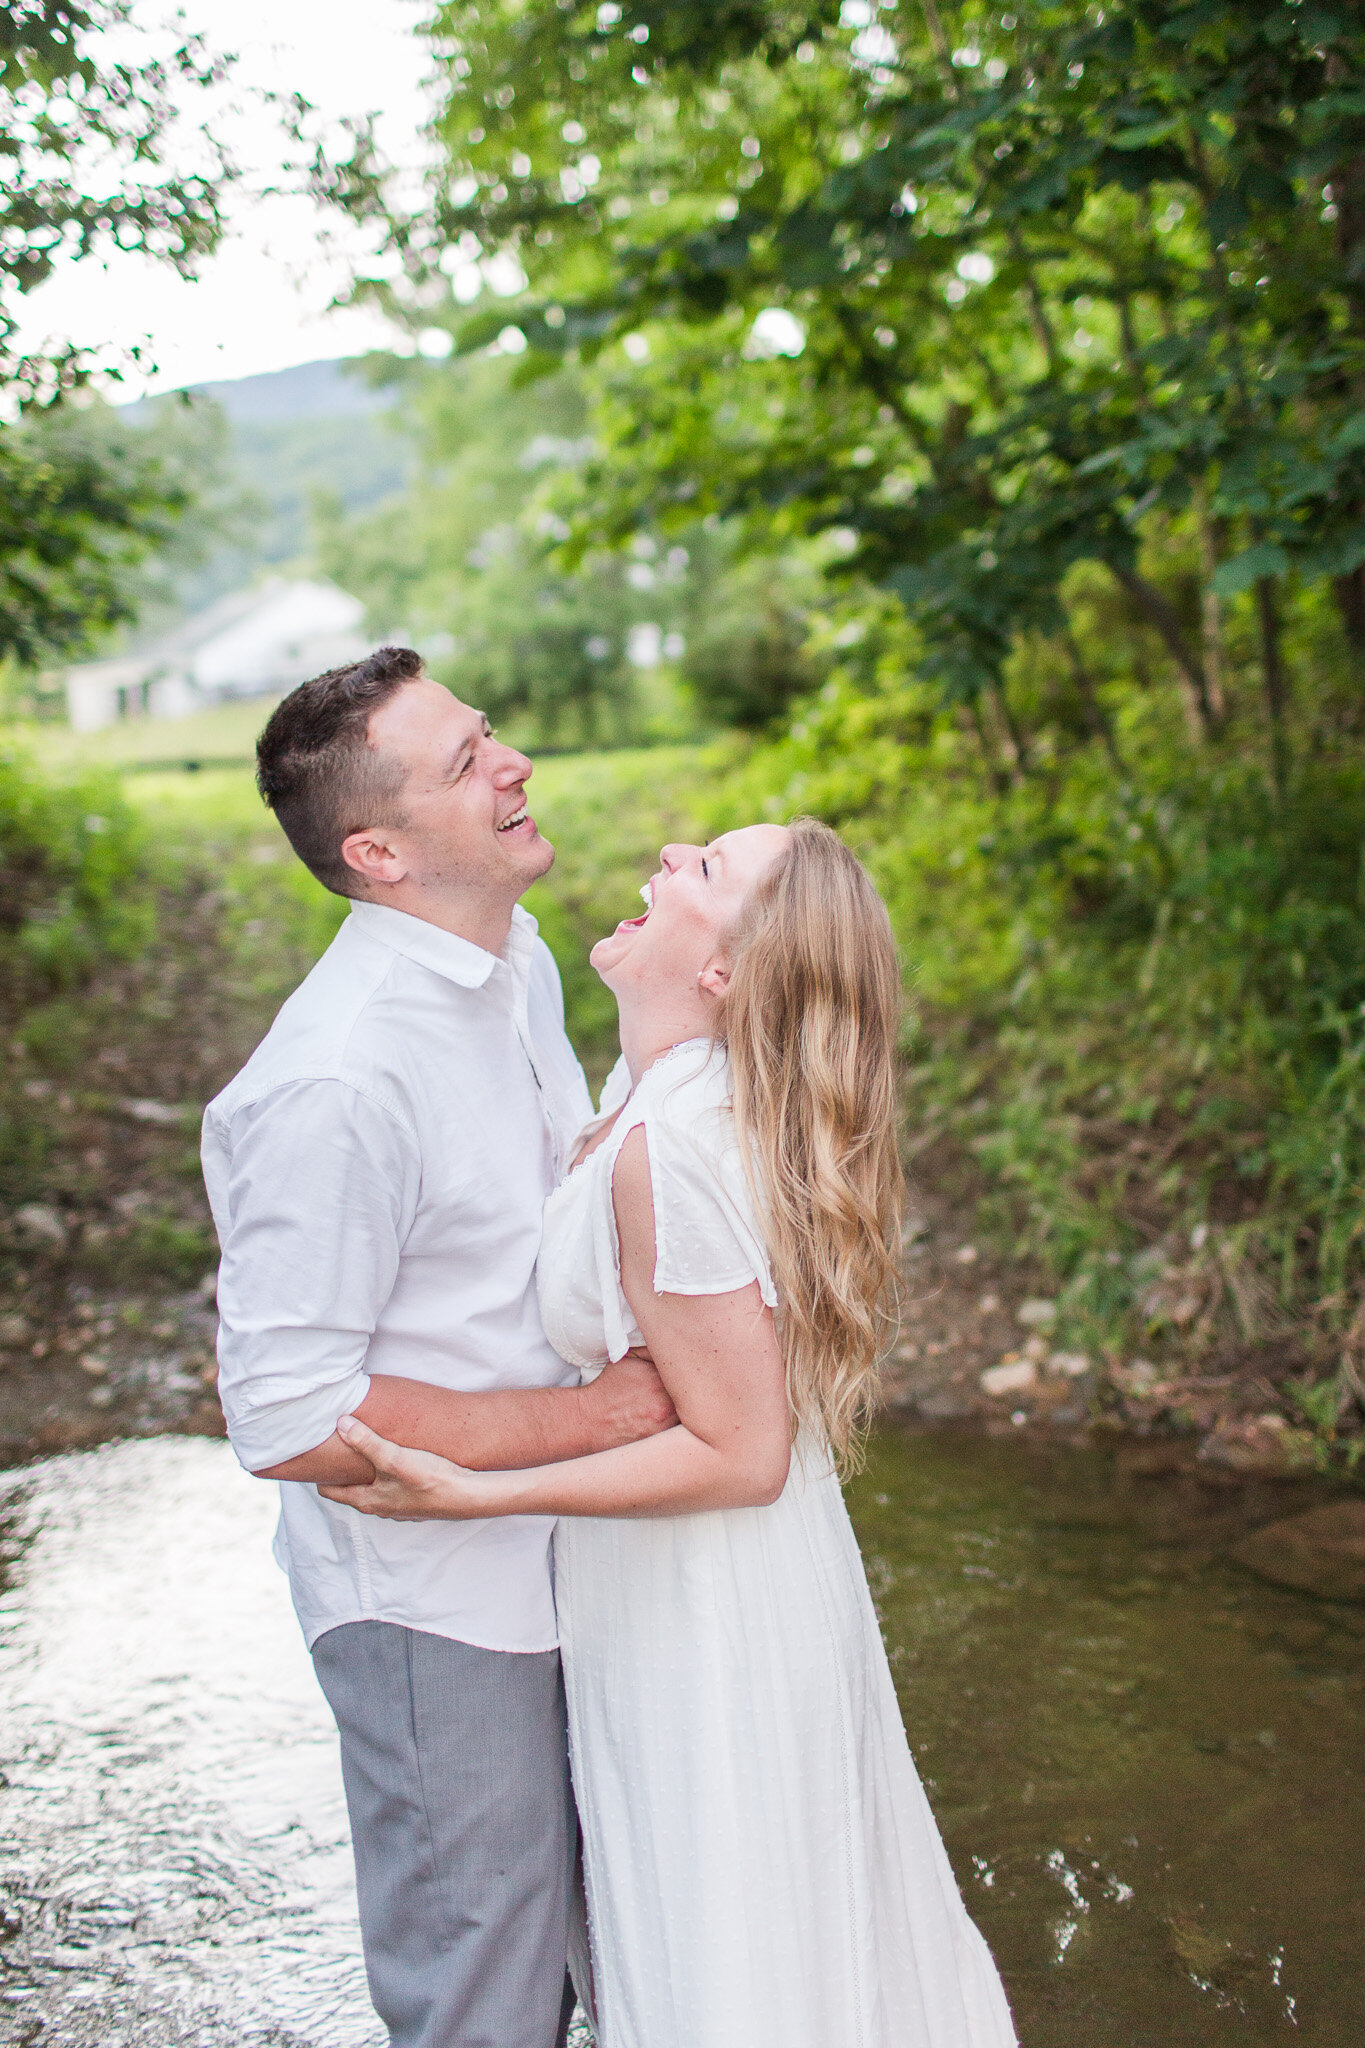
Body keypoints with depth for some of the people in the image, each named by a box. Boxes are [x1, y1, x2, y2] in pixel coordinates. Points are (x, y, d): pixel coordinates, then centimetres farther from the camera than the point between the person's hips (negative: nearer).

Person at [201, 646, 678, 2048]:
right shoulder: (335, 1081, -29)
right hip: (434, 1601, -8)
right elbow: (286, 1419, -27)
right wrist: (602, 1414, -23)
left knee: (571, 1929, 26)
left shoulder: (520, 959, 1)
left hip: (550, 1551, 8)